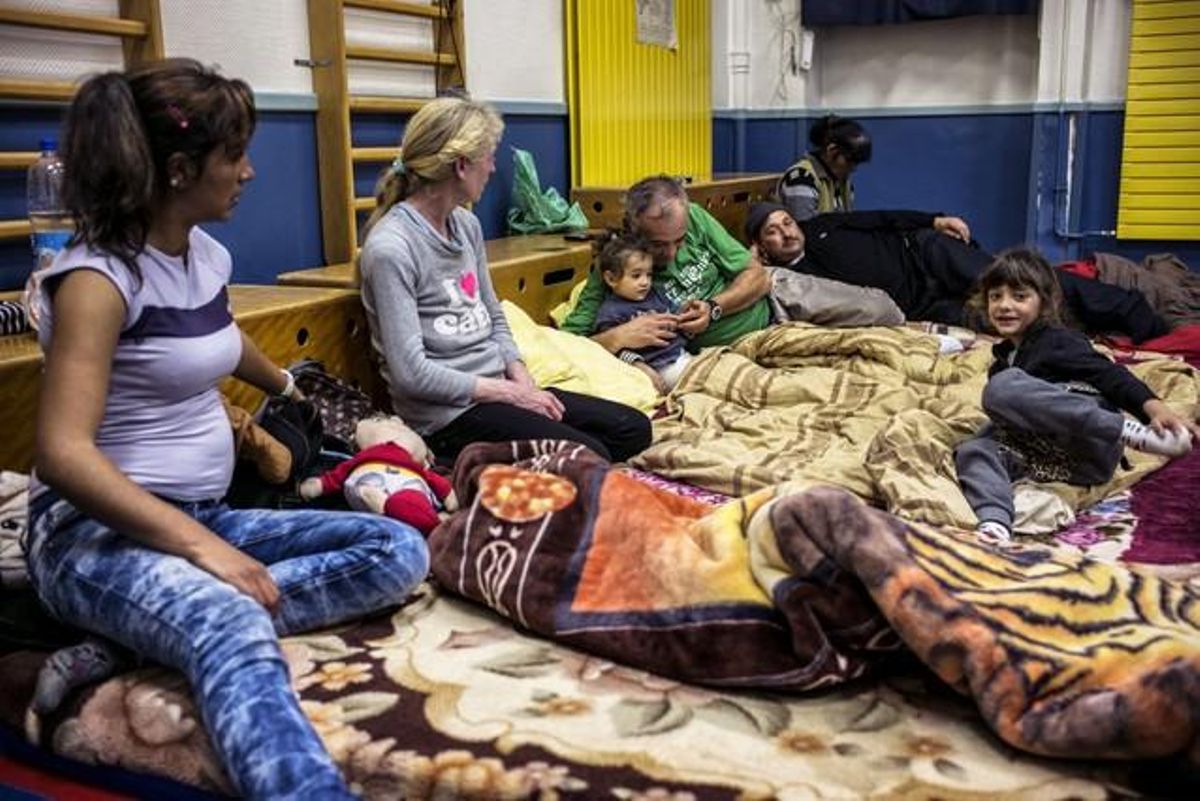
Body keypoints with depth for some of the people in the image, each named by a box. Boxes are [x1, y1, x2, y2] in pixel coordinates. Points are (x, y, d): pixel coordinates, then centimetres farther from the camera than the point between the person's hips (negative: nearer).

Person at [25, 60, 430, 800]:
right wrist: (199, 546, -29)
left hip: (204, 515, 9)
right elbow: (63, 453, -23)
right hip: (99, 528, -8)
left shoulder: (208, 255, 10)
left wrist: (287, 388, 53)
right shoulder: (98, 276, -15)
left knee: (400, 551, -10)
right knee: (237, 631, -40)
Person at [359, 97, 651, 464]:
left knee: (634, 429, 1)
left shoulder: (466, 224, 8)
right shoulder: (390, 248, -17)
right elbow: (412, 373, -20)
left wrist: (522, 379, -2)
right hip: (447, 412, -9)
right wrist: (509, 393, -14)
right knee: (590, 460, -22)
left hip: (499, 389, 9)